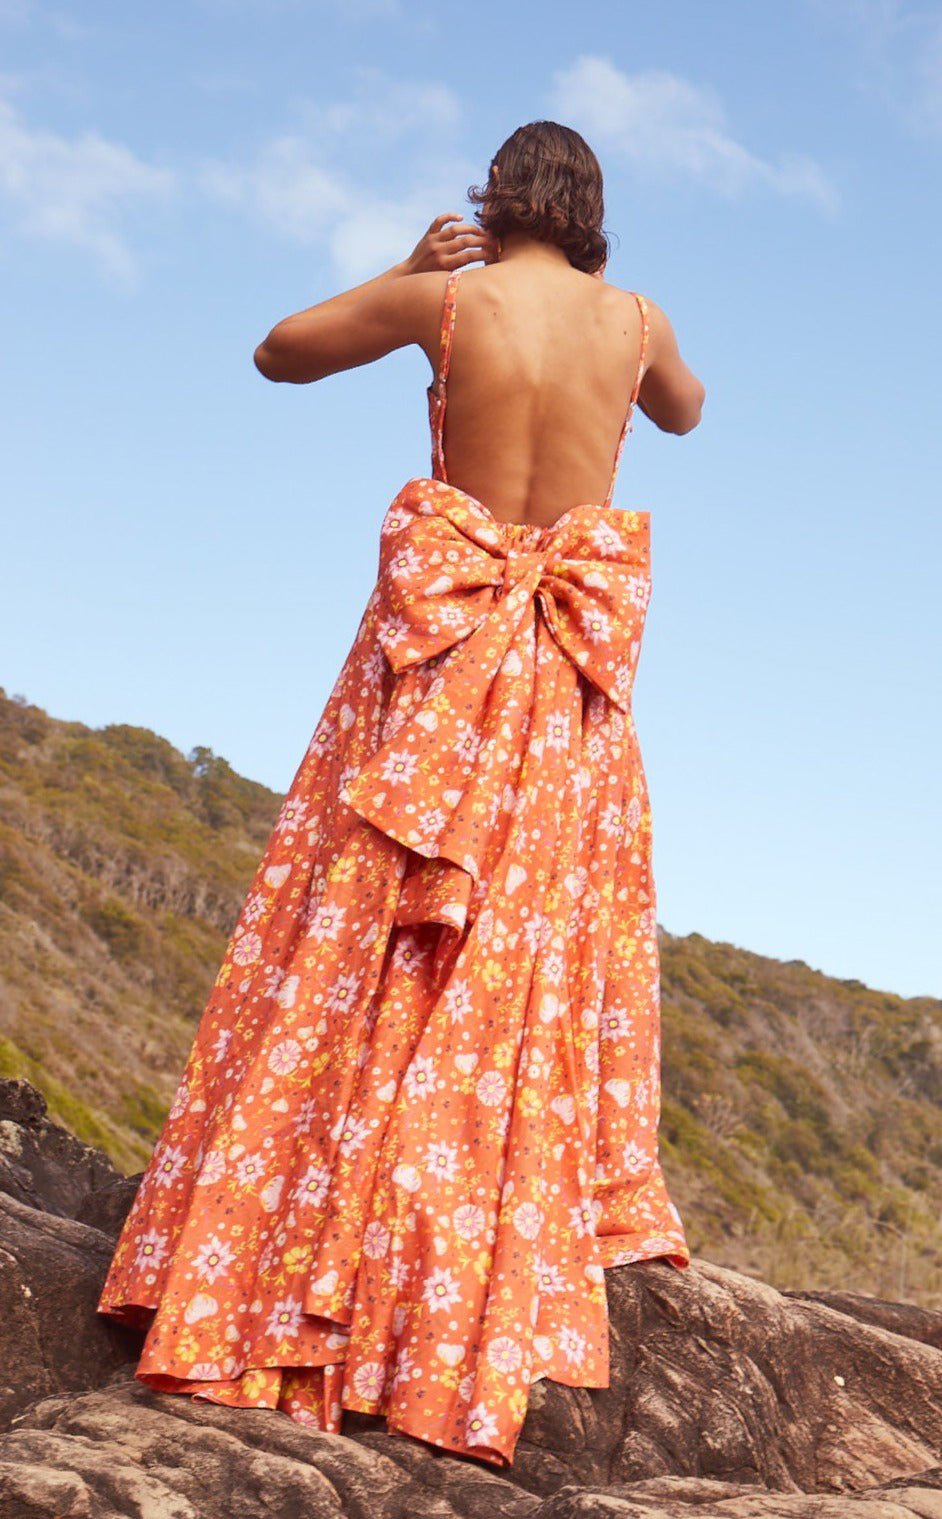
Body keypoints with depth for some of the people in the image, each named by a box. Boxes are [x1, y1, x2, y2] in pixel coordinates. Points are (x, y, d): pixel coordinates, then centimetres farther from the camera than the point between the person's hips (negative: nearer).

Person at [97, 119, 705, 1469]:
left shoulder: (447, 297, -7)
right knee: (536, 943, 10)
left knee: (360, 944, 1)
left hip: (442, 645, -2)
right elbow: (684, 413, 26)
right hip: (576, 665, 2)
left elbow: (277, 353, 7)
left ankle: (255, 1281, 2)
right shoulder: (637, 319, 2)